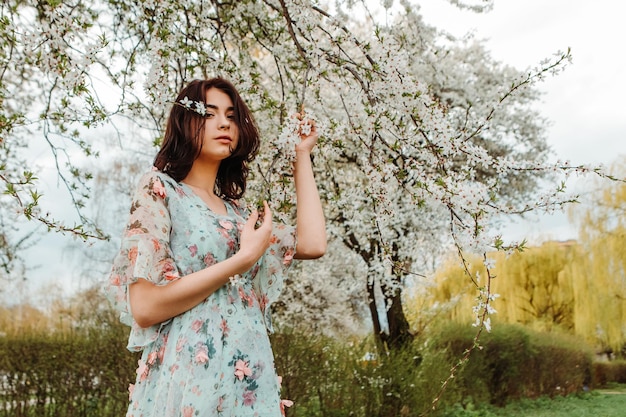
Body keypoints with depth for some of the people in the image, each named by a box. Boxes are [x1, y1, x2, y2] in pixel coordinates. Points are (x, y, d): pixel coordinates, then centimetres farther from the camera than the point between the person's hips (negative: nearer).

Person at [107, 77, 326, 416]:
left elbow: (312, 244, 1)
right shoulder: (159, 188, -5)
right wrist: (244, 258, -14)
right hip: (189, 379, -6)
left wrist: (302, 155, 10)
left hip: (250, 382, 7)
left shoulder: (235, 210, 14)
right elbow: (145, 308, -16)